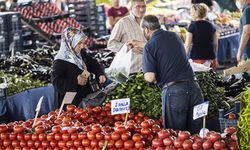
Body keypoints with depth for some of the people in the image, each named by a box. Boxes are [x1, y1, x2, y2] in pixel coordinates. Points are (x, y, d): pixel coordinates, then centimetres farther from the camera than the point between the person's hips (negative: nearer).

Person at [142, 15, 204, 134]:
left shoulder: (150, 46, -5)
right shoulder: (174, 36, 14)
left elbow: (150, 77, -13)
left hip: (172, 90, -5)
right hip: (193, 86, 5)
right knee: (197, 132, 9)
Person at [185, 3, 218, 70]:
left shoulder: (193, 26, -6)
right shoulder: (211, 26, 8)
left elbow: (188, 45, -7)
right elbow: (215, 44, 12)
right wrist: (214, 57, 23)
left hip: (197, 58, -4)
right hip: (211, 58, 5)